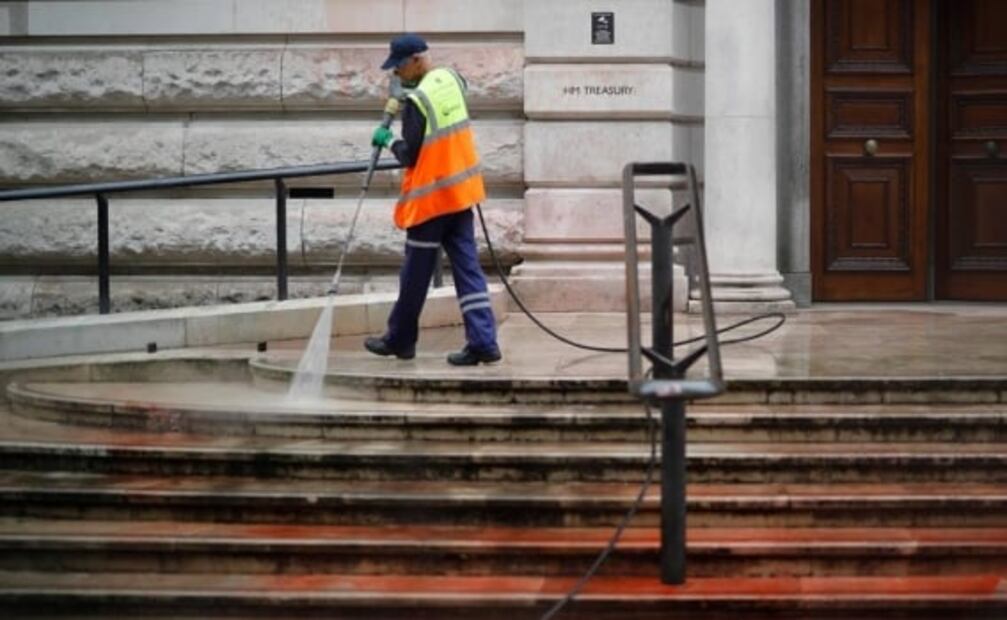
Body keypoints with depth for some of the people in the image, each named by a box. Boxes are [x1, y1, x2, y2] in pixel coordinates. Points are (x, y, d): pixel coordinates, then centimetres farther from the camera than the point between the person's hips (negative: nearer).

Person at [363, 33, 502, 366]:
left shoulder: (417, 101, -19)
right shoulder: (452, 80, 3)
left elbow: (410, 156, -15)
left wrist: (388, 140, 3)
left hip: (431, 196, -7)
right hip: (461, 190, 7)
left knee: (415, 274, 7)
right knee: (467, 266, 4)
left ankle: (400, 339, 21)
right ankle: (482, 341, -3)